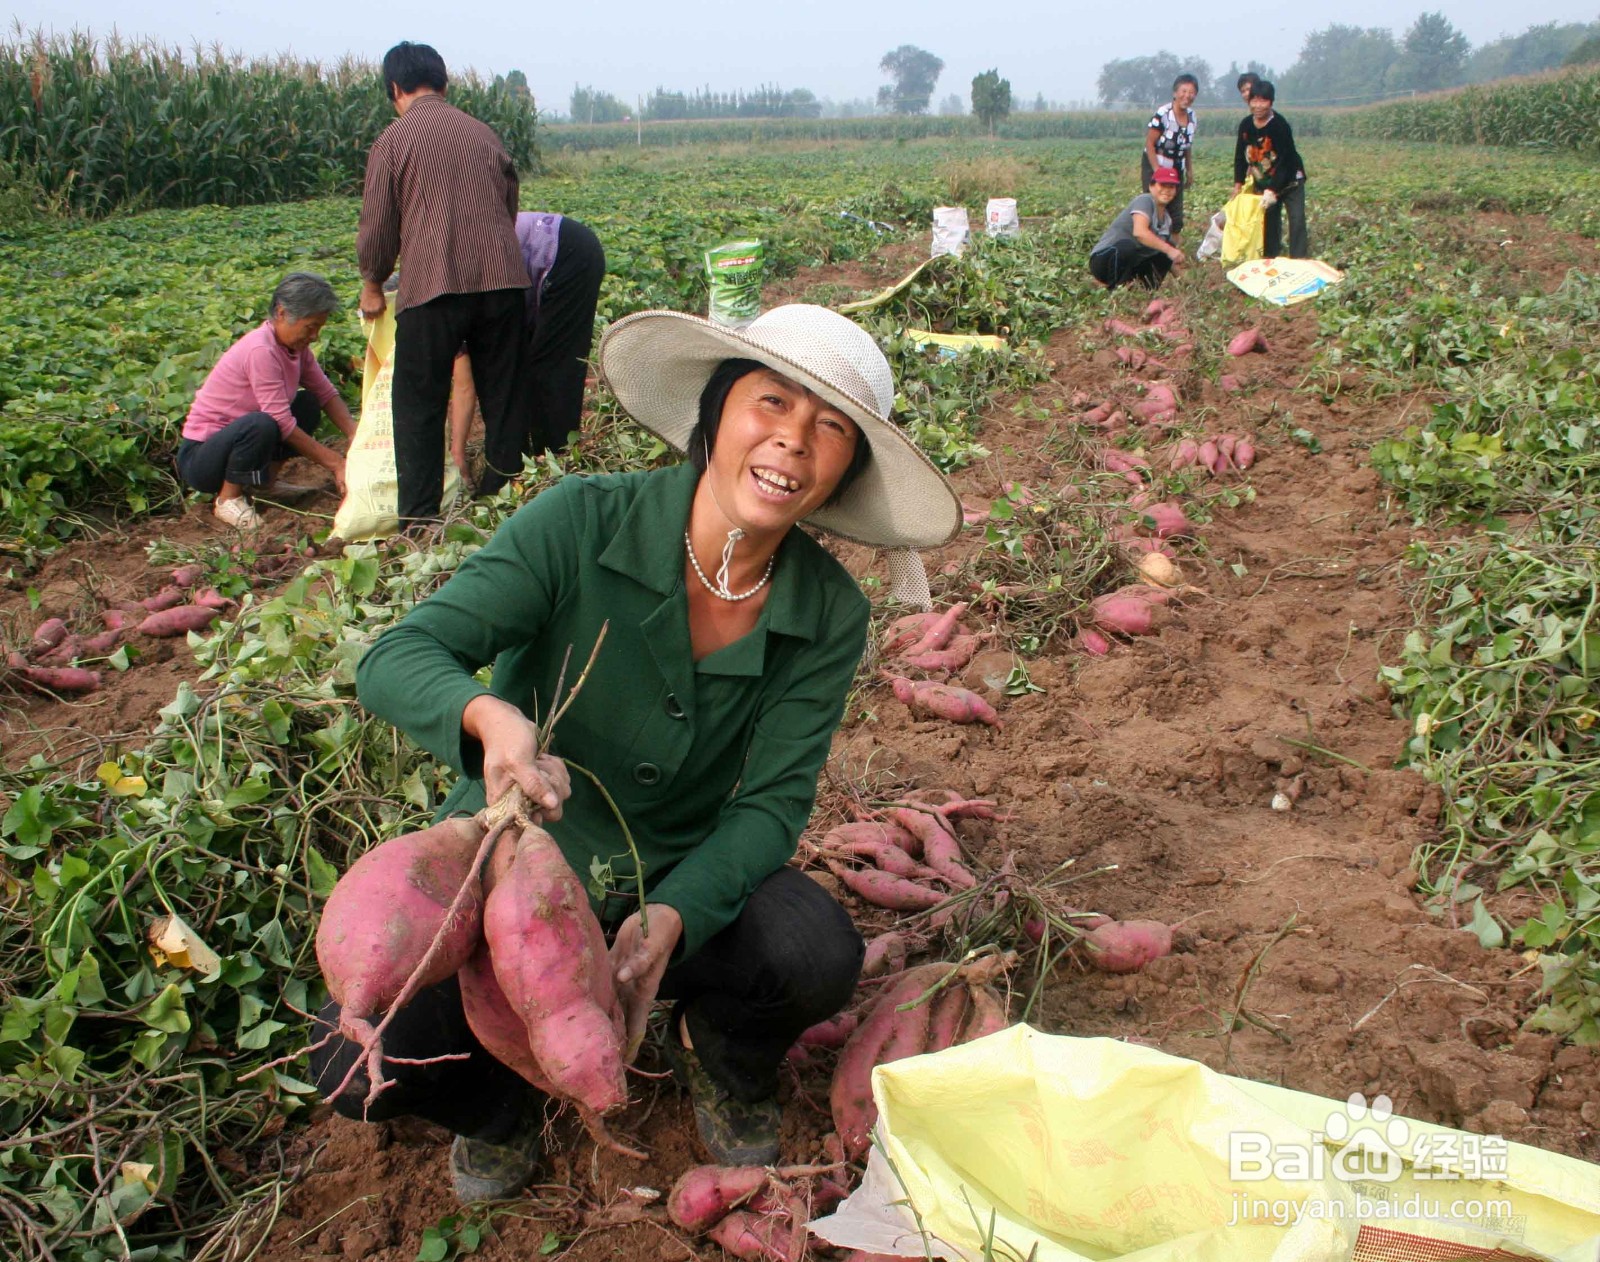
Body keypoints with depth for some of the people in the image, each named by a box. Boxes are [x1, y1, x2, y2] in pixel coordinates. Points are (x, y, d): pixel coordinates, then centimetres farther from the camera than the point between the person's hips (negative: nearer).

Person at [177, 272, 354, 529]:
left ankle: (266, 483, 6)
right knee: (261, 424, -36)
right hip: (198, 456, -9)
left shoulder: (295, 345, 0)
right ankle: (228, 499, -13)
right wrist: (335, 463, -23)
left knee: (308, 404, 5)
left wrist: (356, 438, -12)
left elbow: (327, 394, 4)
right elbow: (282, 423, -26)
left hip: (230, 440, 9)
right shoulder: (260, 351, -25)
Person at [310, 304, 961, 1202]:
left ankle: (722, 1059, 10)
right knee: (362, 1058, -24)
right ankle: (499, 1096, 14)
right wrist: (491, 716, -47)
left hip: (684, 880, 2)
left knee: (816, 952, -28)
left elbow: (774, 802, -12)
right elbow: (397, 660, -24)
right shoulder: (581, 523, -21)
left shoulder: (830, 614, -12)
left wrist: (673, 916, -32)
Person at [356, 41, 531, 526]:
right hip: (503, 280, 4)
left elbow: (378, 227, 3)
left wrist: (372, 285, 19)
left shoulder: (394, 140, 2)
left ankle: (419, 521, 5)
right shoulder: (484, 133, 15)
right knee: (504, 400, 12)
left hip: (432, 286, -3)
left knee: (419, 405, 5)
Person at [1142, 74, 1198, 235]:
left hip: (1176, 171, 6)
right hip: (1154, 169, -6)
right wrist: (1157, 172, -21)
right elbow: (1150, 143, -16)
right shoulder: (1163, 114, -17)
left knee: (1176, 216, 7)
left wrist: (1189, 171, 12)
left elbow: (1187, 146, 13)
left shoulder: (1191, 116, 3)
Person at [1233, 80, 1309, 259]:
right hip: (1263, 183, 5)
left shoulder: (1280, 125, -24)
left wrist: (1272, 190, -32)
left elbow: (1286, 161, -26)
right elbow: (1240, 156, 5)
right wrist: (1238, 184, -4)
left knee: (1297, 221, -13)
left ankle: (1300, 260, -13)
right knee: (1269, 222, 8)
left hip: (1289, 181, -5)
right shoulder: (1245, 125, -6)